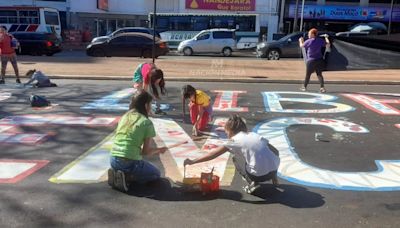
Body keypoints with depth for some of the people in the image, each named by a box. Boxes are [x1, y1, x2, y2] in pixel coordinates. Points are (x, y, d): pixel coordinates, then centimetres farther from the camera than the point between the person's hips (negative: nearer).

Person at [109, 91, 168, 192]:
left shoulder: (124, 117, 10)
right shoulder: (146, 122, -7)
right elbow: (146, 151, -6)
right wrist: (159, 150, 15)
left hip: (114, 161, 6)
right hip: (130, 162, -6)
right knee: (156, 174, 21)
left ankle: (117, 174, 8)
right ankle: (126, 178, -2)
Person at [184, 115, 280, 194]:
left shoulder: (234, 141, 4)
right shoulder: (255, 135, 19)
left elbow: (213, 155, 3)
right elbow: (276, 151, 19)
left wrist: (192, 161, 10)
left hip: (259, 175, -6)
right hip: (274, 170, 6)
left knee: (236, 159, 18)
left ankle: (252, 184, 7)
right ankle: (274, 179, 29)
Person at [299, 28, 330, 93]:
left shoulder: (308, 41, -7)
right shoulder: (320, 40, 0)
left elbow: (301, 46, 7)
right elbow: (328, 45, 1)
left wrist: (301, 41, 28)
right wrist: (326, 38, 16)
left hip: (311, 60, -3)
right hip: (319, 60, 3)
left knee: (308, 74, 10)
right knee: (319, 74, 11)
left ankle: (304, 87, 21)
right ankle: (322, 87, -1)